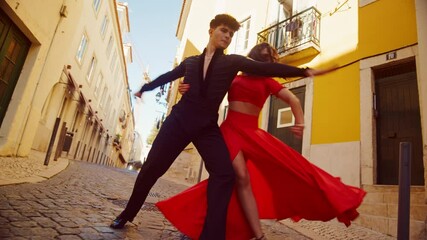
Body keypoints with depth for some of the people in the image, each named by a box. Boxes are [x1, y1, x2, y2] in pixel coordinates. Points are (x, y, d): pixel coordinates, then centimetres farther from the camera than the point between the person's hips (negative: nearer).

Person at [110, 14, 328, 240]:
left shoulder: (233, 61, 11)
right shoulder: (190, 62, 15)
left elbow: (264, 68, 1)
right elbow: (167, 76, 29)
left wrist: (303, 71, -7)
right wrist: (144, 88, 42)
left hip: (208, 125, 0)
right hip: (180, 119, 1)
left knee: (224, 173, -17)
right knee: (152, 166, -2)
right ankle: (127, 213, 23)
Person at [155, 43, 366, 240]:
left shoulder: (266, 81, 13)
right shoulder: (233, 77, 12)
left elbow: (292, 99, 1)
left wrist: (300, 123, -18)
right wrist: (189, 88, -11)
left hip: (252, 132, 3)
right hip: (231, 129, -2)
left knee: (290, 165, -13)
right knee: (242, 178, -18)